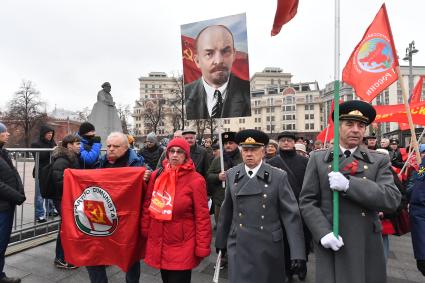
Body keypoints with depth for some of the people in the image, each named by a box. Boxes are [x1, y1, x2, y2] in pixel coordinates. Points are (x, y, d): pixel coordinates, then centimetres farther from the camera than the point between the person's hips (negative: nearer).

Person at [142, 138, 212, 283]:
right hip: (159, 243, 4)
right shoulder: (156, 175, 0)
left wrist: (203, 246, -11)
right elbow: (148, 205, 8)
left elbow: (202, 216, -12)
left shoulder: (195, 180, -14)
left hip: (182, 247, -4)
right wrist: (145, 230, 8)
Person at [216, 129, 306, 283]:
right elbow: (226, 211, 5)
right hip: (239, 246, 1)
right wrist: (221, 241, 11)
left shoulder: (279, 176, -8)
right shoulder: (231, 175, -1)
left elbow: (291, 214, -8)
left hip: (269, 247, 0)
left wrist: (297, 251, -11)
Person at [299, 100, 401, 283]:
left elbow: (393, 200, -11)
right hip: (331, 246, -1)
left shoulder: (379, 160, 2)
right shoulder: (318, 159, 0)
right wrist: (324, 233, -16)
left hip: (367, 246, 1)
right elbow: (307, 202, -3)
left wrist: (349, 184, -22)